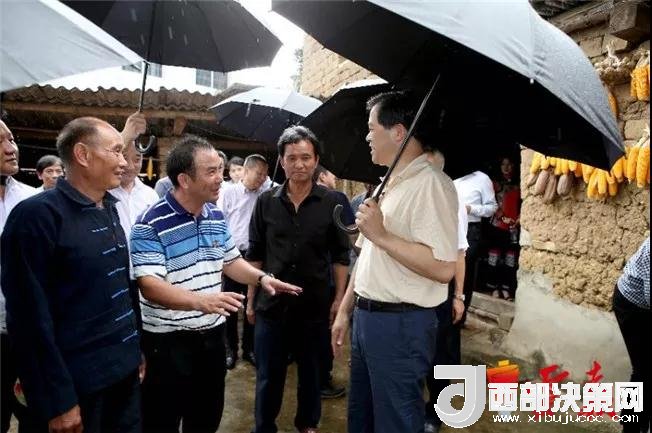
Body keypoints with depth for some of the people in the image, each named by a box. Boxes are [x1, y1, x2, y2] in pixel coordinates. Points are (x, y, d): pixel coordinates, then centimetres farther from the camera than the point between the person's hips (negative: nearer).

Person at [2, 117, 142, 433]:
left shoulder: (109, 209, 8)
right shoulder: (38, 215, -15)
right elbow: (31, 315, -17)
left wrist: (136, 350, 14)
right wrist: (58, 400, -16)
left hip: (123, 371, 7)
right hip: (76, 385, -7)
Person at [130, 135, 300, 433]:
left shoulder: (217, 217, 5)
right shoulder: (150, 225, -18)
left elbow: (230, 261, 16)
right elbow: (149, 286, -26)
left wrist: (262, 277, -2)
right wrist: (201, 300, -39)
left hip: (212, 333, 7)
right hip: (169, 339, -6)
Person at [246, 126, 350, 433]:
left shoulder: (331, 203, -4)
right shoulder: (266, 201, -1)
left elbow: (340, 255, 0)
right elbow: (255, 254, 5)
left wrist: (339, 298, -3)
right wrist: (251, 298, 4)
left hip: (315, 304, 0)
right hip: (271, 303, 1)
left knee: (311, 372, 17)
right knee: (268, 376, 12)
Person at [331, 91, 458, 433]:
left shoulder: (430, 184, -17)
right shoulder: (387, 185, 13)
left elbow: (443, 268, -27)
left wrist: (381, 235, -23)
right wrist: (345, 310, 18)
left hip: (401, 324, -9)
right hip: (366, 317, 9)